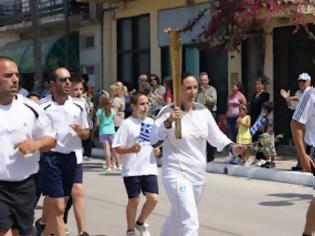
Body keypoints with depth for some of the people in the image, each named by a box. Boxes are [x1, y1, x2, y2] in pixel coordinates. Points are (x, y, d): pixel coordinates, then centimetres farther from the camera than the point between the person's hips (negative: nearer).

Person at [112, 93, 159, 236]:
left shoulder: (151, 122, 9)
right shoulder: (127, 124, -7)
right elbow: (117, 148, -10)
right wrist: (131, 149, -26)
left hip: (149, 168, 4)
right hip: (132, 169, -4)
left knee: (153, 198, -3)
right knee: (134, 200, 2)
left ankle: (141, 223, 22)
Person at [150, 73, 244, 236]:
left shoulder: (203, 111, 5)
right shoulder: (168, 112, -11)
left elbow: (216, 136, 7)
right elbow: (154, 141, -17)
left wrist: (232, 147, -11)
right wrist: (168, 122, -31)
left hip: (198, 174, 6)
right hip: (177, 173, -6)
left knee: (178, 217, 22)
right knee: (190, 222, -16)